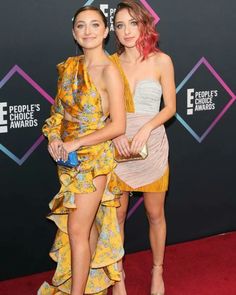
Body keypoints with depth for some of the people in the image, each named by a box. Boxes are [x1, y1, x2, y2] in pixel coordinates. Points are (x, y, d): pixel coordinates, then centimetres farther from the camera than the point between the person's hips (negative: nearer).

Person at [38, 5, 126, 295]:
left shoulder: (109, 71, -13)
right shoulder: (69, 66, 7)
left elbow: (118, 126, -16)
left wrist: (76, 143, -17)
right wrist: (54, 137, -3)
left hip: (94, 158, -6)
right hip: (68, 157, 6)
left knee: (77, 229, -5)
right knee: (88, 226, 15)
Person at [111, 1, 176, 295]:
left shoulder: (161, 61, -3)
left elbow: (170, 107, -2)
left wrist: (145, 129, -17)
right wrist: (116, 134, -14)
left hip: (152, 146, -1)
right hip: (118, 146, 1)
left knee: (155, 214, 10)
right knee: (117, 214, 6)